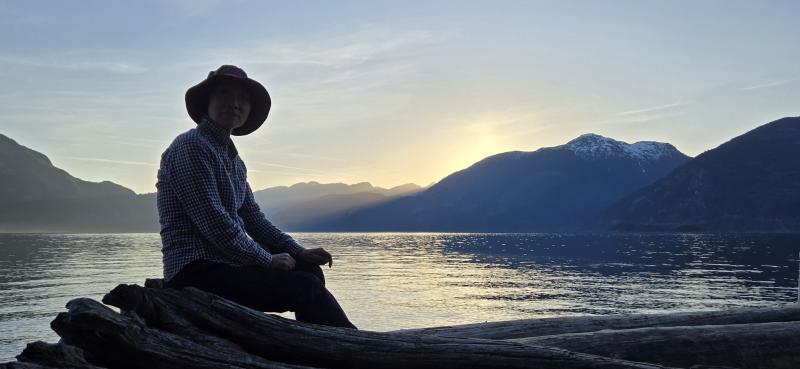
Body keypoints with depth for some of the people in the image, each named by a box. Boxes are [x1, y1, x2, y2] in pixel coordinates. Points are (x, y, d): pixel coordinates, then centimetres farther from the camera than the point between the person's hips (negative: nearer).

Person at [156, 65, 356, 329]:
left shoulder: (233, 159, 17)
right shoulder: (192, 147, -12)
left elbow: (253, 218, 17)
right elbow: (214, 223, -19)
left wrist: (299, 252, 6)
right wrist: (268, 259, -12)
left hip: (224, 264, 10)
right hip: (196, 270, -10)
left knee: (311, 271, 6)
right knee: (304, 287, -17)